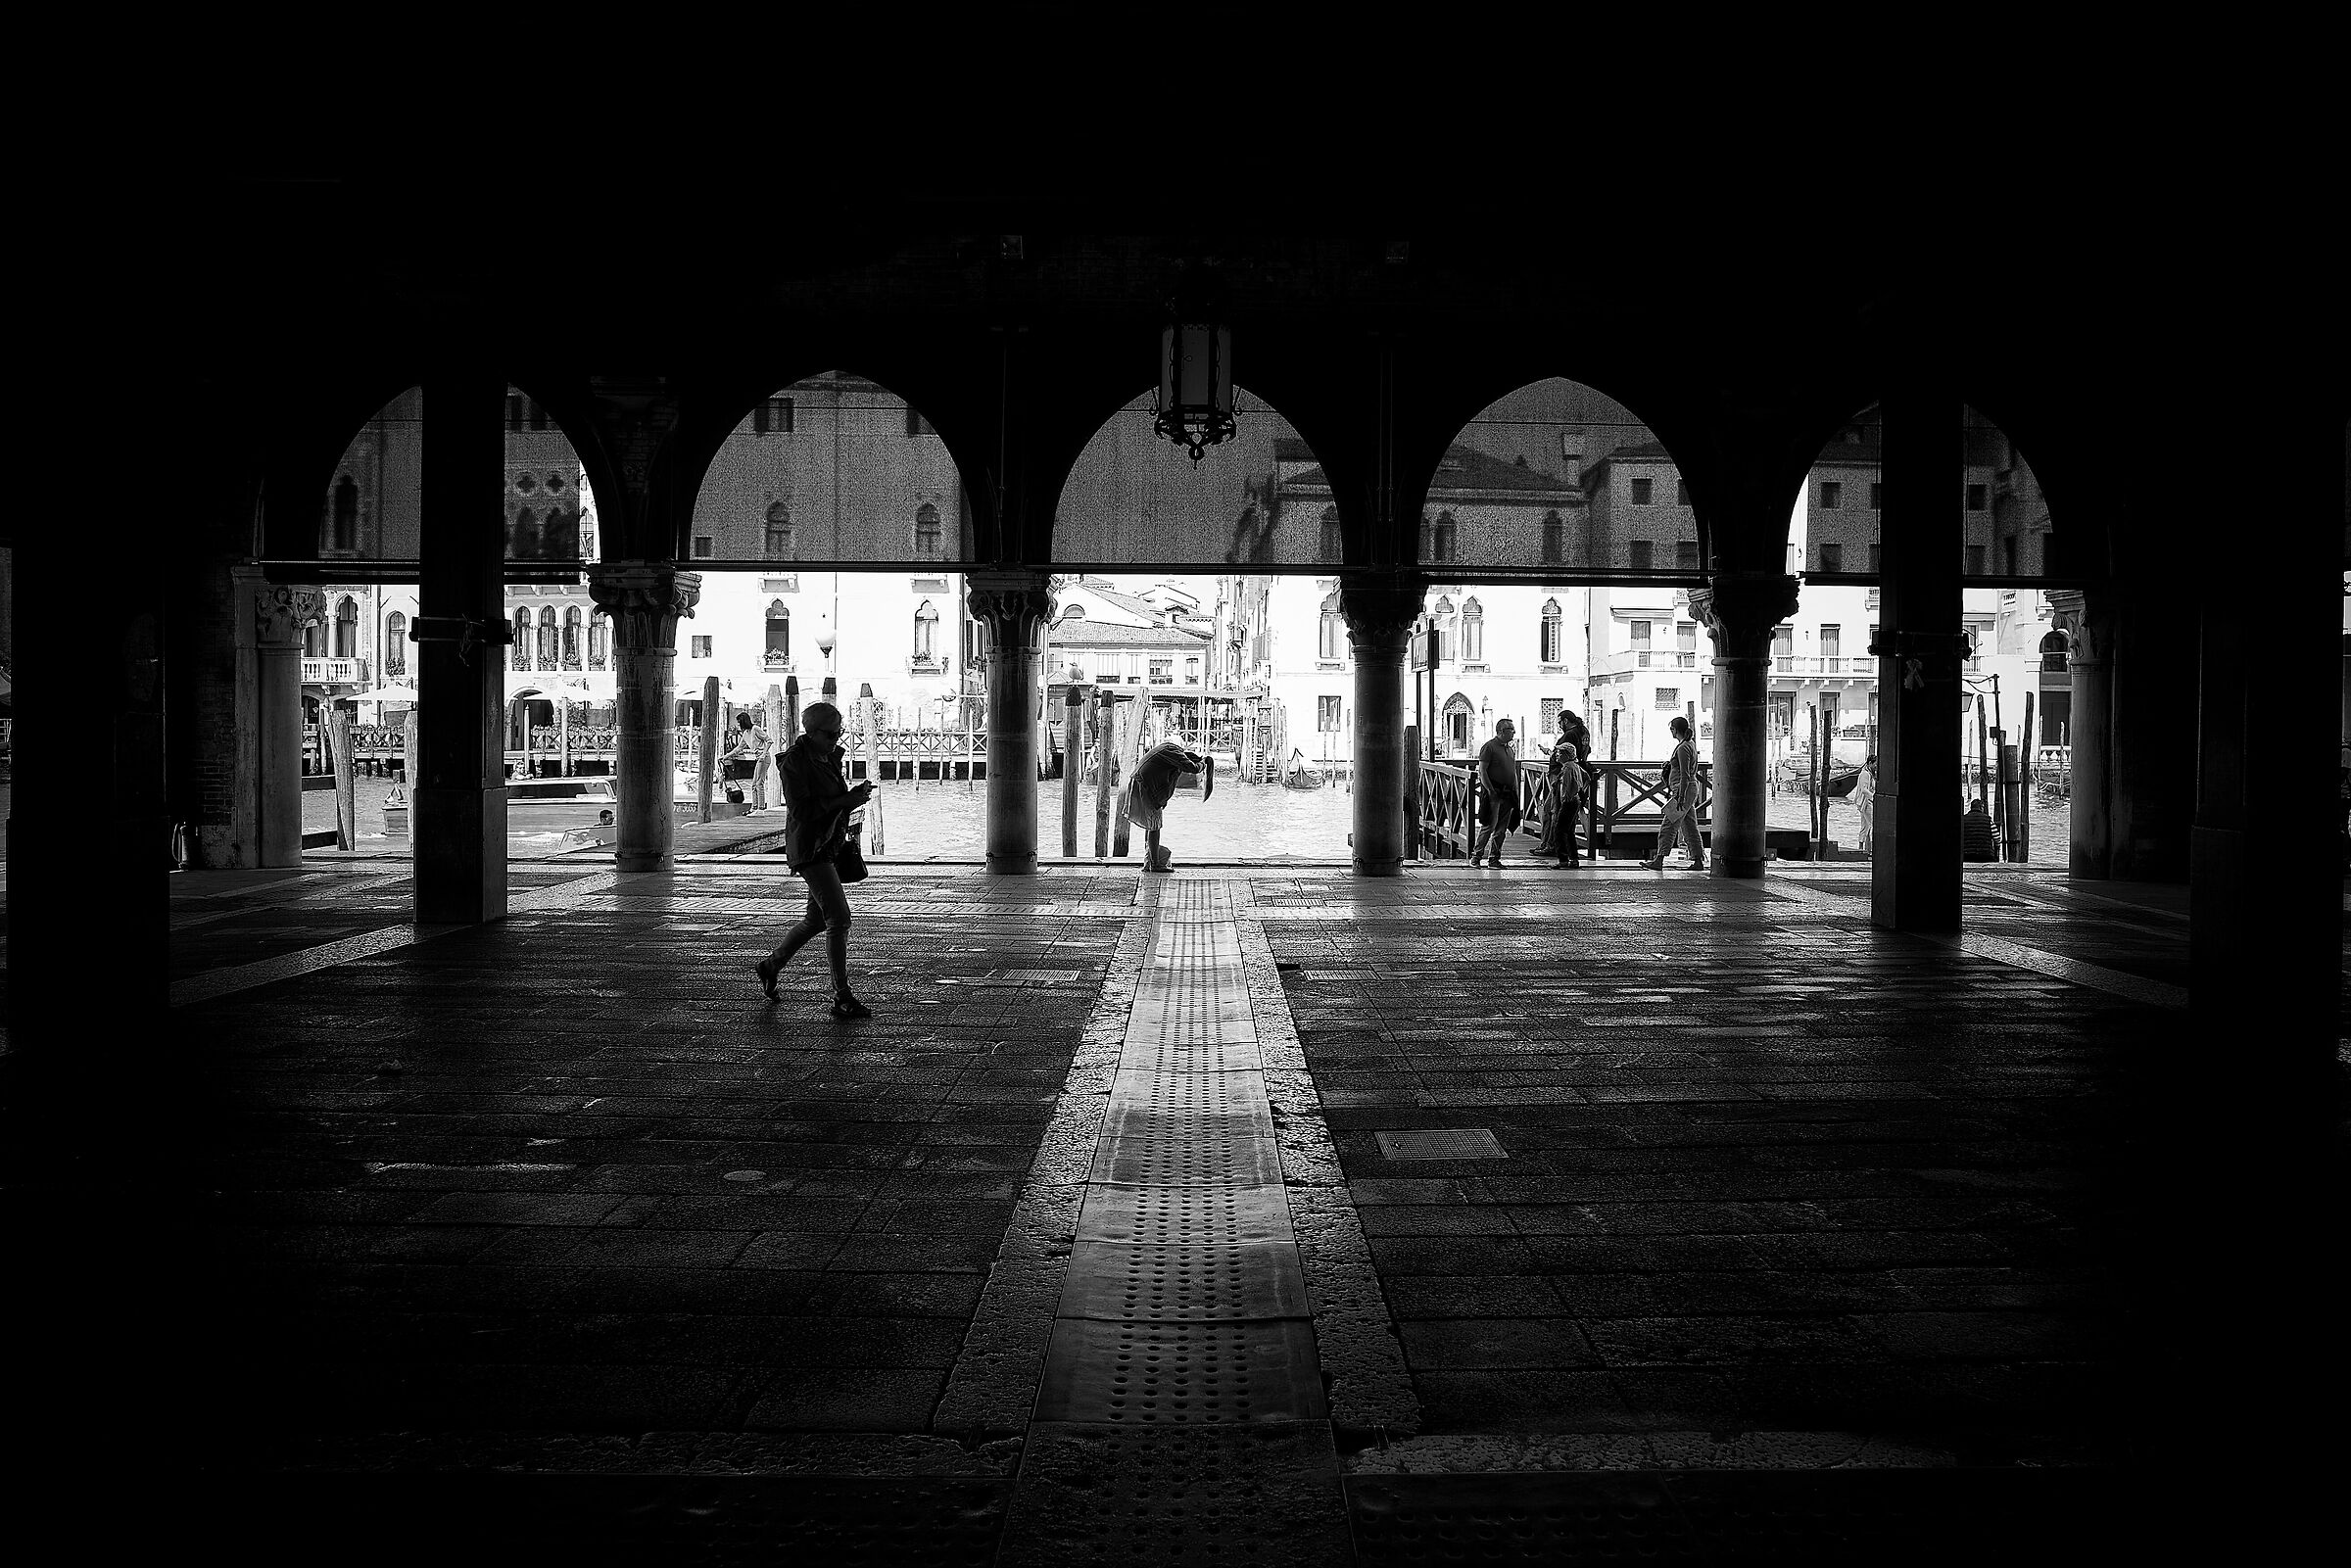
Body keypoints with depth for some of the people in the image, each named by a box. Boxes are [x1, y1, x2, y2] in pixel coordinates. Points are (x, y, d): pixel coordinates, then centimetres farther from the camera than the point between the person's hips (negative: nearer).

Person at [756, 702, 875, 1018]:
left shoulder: (831, 756, 12)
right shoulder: (796, 760, -14)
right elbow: (800, 810, -20)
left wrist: (855, 794, 3)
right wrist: (844, 801, -22)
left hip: (829, 845, 9)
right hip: (808, 847, -9)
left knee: (817, 919, 17)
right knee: (839, 918, -13)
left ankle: (771, 966, 37)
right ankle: (842, 998, -10)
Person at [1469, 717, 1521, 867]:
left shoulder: (1510, 749, 17)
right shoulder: (1489, 747, -7)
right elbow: (1482, 771, -12)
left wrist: (1515, 792, 13)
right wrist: (1491, 790, -17)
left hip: (1507, 795, 7)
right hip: (1494, 793, -7)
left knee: (1501, 829, 6)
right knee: (1490, 826, -9)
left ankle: (1495, 859, 10)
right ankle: (1476, 855, 2)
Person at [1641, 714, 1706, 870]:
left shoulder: (1683, 748, -15)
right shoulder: (1691, 745, 15)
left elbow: (1685, 775, -20)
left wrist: (1680, 797, -22)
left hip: (1683, 789, -10)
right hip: (1691, 789, 10)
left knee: (1668, 827, -9)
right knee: (1690, 828, 10)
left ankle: (1659, 861, -10)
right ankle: (1699, 861, 9)